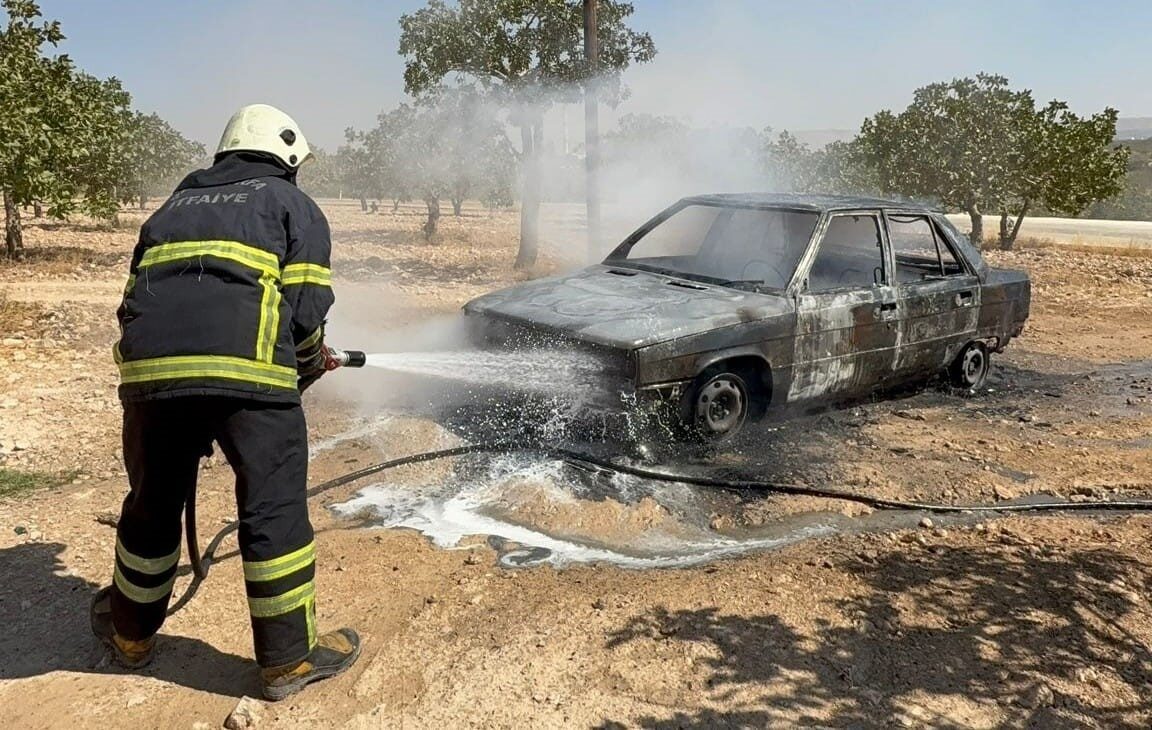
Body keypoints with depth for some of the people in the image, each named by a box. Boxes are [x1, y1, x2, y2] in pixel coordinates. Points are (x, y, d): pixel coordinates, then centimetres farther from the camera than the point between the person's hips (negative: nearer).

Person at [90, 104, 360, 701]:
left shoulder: (175, 206, 31)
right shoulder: (292, 204, 17)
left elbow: (138, 295, 24)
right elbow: (306, 307, 4)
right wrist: (309, 363, 22)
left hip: (148, 366, 5)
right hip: (246, 370, -5)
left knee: (154, 503, 22)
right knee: (274, 510, 6)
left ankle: (131, 631, 41)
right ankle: (289, 659, 15)